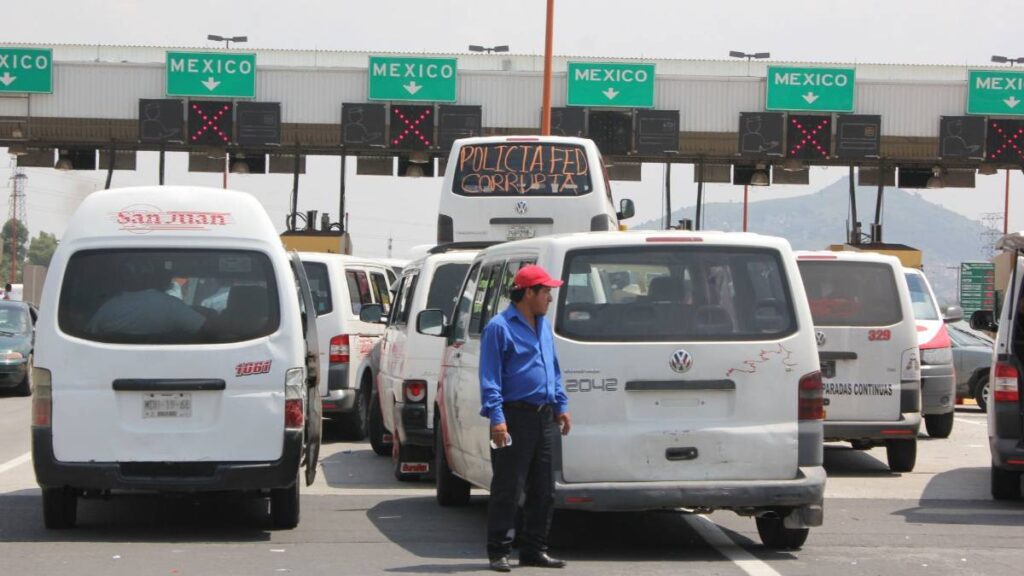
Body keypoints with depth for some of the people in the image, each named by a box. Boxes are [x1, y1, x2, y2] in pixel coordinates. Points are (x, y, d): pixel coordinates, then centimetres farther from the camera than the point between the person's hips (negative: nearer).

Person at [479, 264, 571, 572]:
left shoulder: (544, 325, 16)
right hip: (515, 417, -8)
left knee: (543, 491, 10)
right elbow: (489, 378, -12)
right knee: (507, 489, -6)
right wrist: (496, 418, -19)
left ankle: (534, 549, 17)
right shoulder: (499, 327, -8)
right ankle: (499, 552, 0)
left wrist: (561, 405, 16)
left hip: (545, 418, 8)